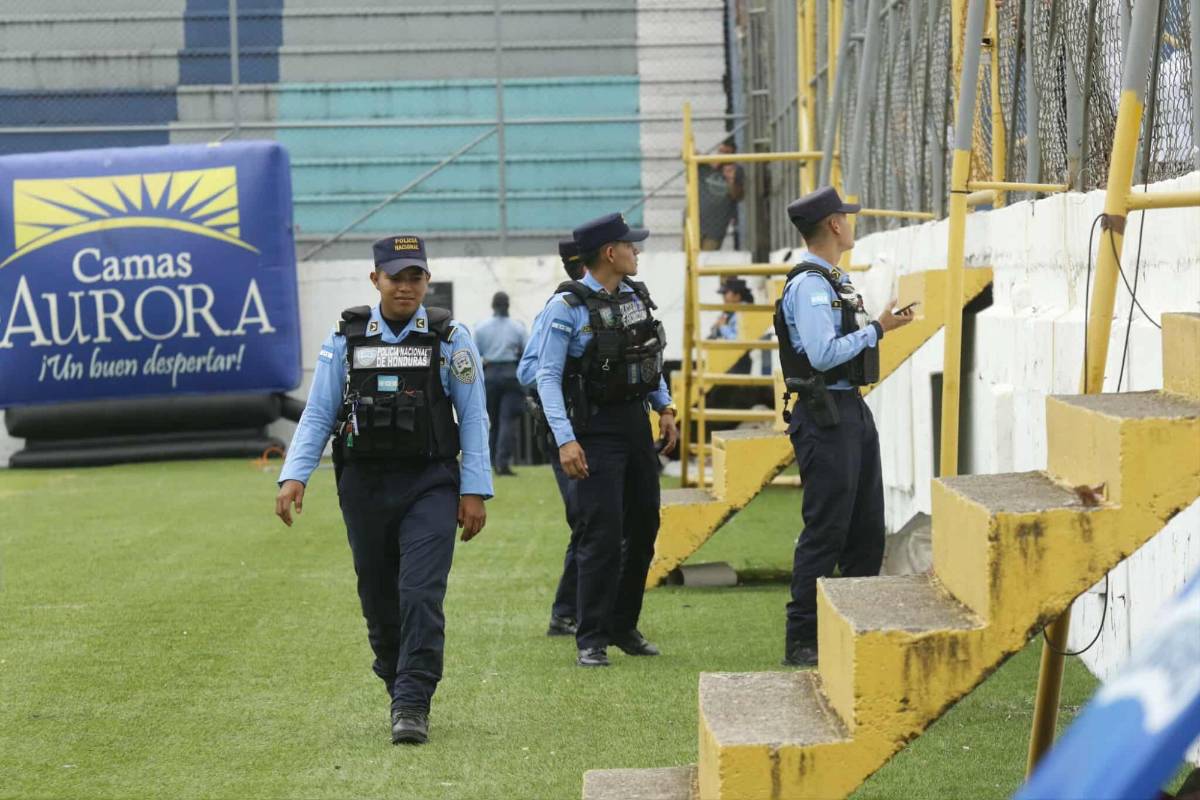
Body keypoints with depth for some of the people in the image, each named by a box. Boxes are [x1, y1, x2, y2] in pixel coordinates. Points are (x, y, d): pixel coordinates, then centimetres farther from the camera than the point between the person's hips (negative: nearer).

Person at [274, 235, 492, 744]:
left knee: (421, 594, -15)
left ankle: (412, 707, -14)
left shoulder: (451, 339, 2)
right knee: (379, 603, 9)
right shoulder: (345, 340, 4)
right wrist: (294, 476, -8)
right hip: (364, 486, 2)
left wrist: (475, 491, -3)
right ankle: (399, 691, 27)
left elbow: (473, 417, 2)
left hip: (430, 485, -2)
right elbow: (317, 415, 5)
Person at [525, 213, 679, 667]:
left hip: (637, 424, 7)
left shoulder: (635, 297, 9)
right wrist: (565, 440, -23)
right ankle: (591, 640, -3)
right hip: (595, 429, -7)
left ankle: (624, 627, 24)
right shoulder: (567, 306, -13)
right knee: (602, 535, -10)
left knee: (643, 528, 11)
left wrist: (665, 409, 11)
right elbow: (547, 376, -15)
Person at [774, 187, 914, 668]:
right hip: (824, 416, -10)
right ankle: (802, 642, -4)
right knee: (825, 531, -8)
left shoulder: (836, 282, 17)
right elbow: (823, 354, -25)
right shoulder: (809, 285, -15)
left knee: (867, 528, 12)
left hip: (853, 411, 10)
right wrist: (878, 329, -17)